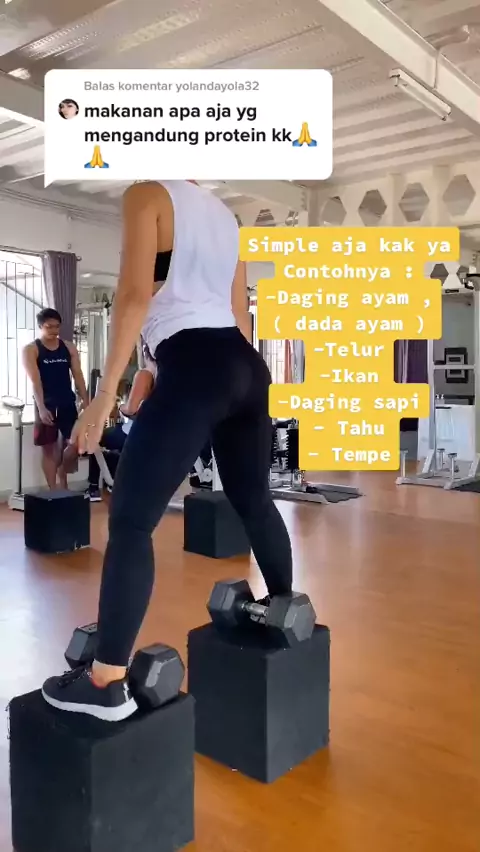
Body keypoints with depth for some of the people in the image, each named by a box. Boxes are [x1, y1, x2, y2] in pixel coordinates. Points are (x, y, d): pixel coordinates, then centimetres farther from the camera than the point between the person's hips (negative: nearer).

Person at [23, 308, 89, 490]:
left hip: (67, 403, 4)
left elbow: (78, 376, 4)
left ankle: (64, 487, 23)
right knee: (48, 448, 1)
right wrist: (41, 408, -24)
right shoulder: (30, 350, -4)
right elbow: (35, 381, -14)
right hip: (46, 404, -4)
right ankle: (53, 490, 6)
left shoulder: (69, 347, 6)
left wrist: (86, 402, -3)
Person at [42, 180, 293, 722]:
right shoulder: (224, 214, 23)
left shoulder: (147, 195, 3)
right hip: (246, 366, 8)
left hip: (195, 368, -8)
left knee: (130, 519, -5)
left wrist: (105, 393, -12)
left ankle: (106, 683, -4)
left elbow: (135, 295, -10)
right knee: (254, 501, 22)